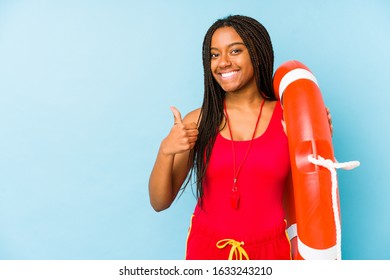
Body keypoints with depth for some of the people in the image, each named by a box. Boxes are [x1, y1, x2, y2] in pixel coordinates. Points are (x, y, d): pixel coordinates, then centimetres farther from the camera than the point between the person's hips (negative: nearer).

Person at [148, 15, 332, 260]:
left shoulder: (289, 119, -7)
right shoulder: (197, 122, -6)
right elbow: (160, 202, -5)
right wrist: (166, 151, -20)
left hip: (270, 250, 0)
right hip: (207, 248, 1)